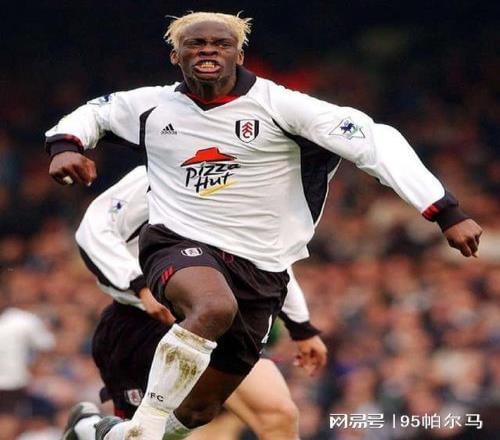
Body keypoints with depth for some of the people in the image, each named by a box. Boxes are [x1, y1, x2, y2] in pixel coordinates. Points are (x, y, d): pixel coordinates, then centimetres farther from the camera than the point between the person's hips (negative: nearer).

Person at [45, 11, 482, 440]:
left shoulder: (276, 105, -9)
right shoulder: (152, 105, 1)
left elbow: (377, 141, -13)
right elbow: (92, 114, 21)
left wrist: (447, 213, -20)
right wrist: (66, 144, -3)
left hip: (259, 270, 1)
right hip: (179, 244, -1)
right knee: (214, 307, -38)